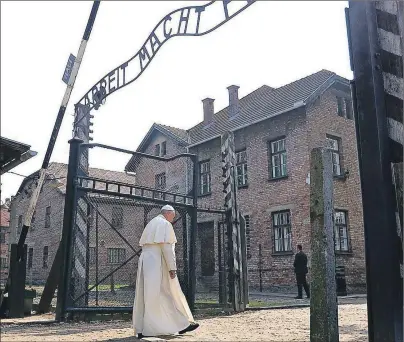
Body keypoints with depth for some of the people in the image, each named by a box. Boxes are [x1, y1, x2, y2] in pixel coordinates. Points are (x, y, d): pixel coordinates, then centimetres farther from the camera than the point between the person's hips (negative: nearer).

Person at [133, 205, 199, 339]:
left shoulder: (151, 223, 21)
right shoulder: (165, 224, -7)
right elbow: (166, 246, -17)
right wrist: (172, 267, -16)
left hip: (145, 261, 9)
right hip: (158, 262, -9)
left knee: (145, 295, 7)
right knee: (171, 294, 0)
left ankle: (141, 329, 7)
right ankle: (182, 324, 8)